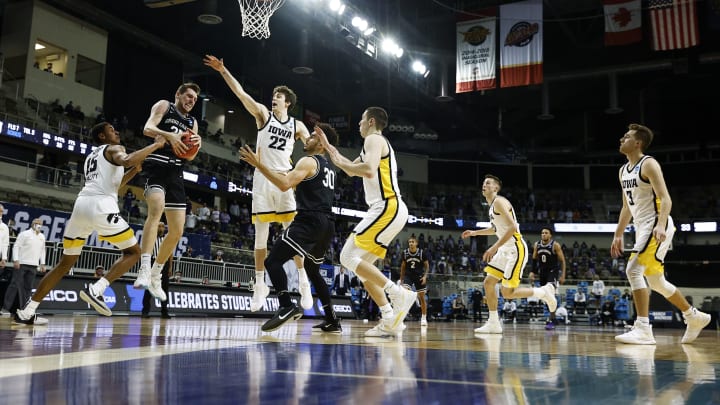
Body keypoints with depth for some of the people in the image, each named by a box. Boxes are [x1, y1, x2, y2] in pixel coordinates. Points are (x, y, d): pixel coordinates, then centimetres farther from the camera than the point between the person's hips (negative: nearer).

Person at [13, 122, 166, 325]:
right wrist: (155, 145, -5)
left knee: (66, 262, 16)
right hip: (101, 206, -7)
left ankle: (27, 312, 12)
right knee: (133, 251, 6)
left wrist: (133, 171, 35)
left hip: (81, 204, 7)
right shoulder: (114, 148, 11)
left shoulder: (90, 156, 34)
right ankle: (96, 289, -13)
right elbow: (126, 160, -14)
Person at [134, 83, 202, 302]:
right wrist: (169, 135, -30)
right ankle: (144, 269, -42)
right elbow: (148, 128, -12)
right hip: (156, 166, -7)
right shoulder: (164, 106, 5)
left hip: (175, 172, 7)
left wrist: (197, 145, -7)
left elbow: (189, 156, 15)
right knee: (157, 208, -34)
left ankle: (155, 276, 21)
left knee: (177, 231, 5)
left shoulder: (192, 122, 21)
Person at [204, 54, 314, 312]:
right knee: (261, 234, 0)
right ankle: (260, 285, 8)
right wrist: (223, 71, -13)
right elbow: (241, 93, -4)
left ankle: (303, 281, 7)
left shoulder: (297, 126, 10)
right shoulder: (263, 114, 6)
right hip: (263, 178, 0)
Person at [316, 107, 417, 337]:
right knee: (361, 265, 10)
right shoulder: (378, 143, 27)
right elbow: (352, 169, 37)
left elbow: (369, 170, -23)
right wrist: (327, 146, 37)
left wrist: (340, 162, -7)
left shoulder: (374, 139, -4)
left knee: (348, 257, -12)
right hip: (390, 210, 10)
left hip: (387, 208, -10)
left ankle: (399, 294, -18)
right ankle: (390, 320, 4)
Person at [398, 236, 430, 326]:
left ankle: (424, 318, 16)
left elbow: (427, 265, -1)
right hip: (408, 276, 1)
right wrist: (401, 278, 9)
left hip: (419, 276, -1)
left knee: (422, 298, 5)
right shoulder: (405, 253, -2)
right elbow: (403, 266, 9)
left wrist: (425, 276, -13)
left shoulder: (422, 252, -9)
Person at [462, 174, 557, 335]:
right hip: (505, 250, 10)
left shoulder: (499, 202, -13)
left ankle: (544, 292, 8)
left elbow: (513, 227, -24)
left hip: (516, 249, -10)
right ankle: (493, 323, 10)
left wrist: (495, 247, -26)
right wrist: (475, 233, 27)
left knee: (508, 293, -10)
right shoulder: (492, 205, 16)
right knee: (488, 283, 6)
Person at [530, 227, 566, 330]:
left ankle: (551, 321, -19)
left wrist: (562, 275, -13)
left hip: (553, 272, -6)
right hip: (542, 273, 6)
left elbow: (562, 260, -9)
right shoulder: (536, 245, 2)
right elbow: (534, 259, 14)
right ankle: (552, 316, 28)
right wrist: (532, 272, 4)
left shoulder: (555, 245, -12)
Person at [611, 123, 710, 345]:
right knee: (656, 282, 14)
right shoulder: (623, 170, 16)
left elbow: (665, 199, -18)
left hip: (656, 226, -9)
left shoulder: (648, 164, -10)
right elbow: (626, 207, 22)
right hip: (642, 227, 9)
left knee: (633, 270, -20)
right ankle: (695, 317, 31)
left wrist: (660, 225, -32)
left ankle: (643, 330, -19)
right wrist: (618, 235, 20)